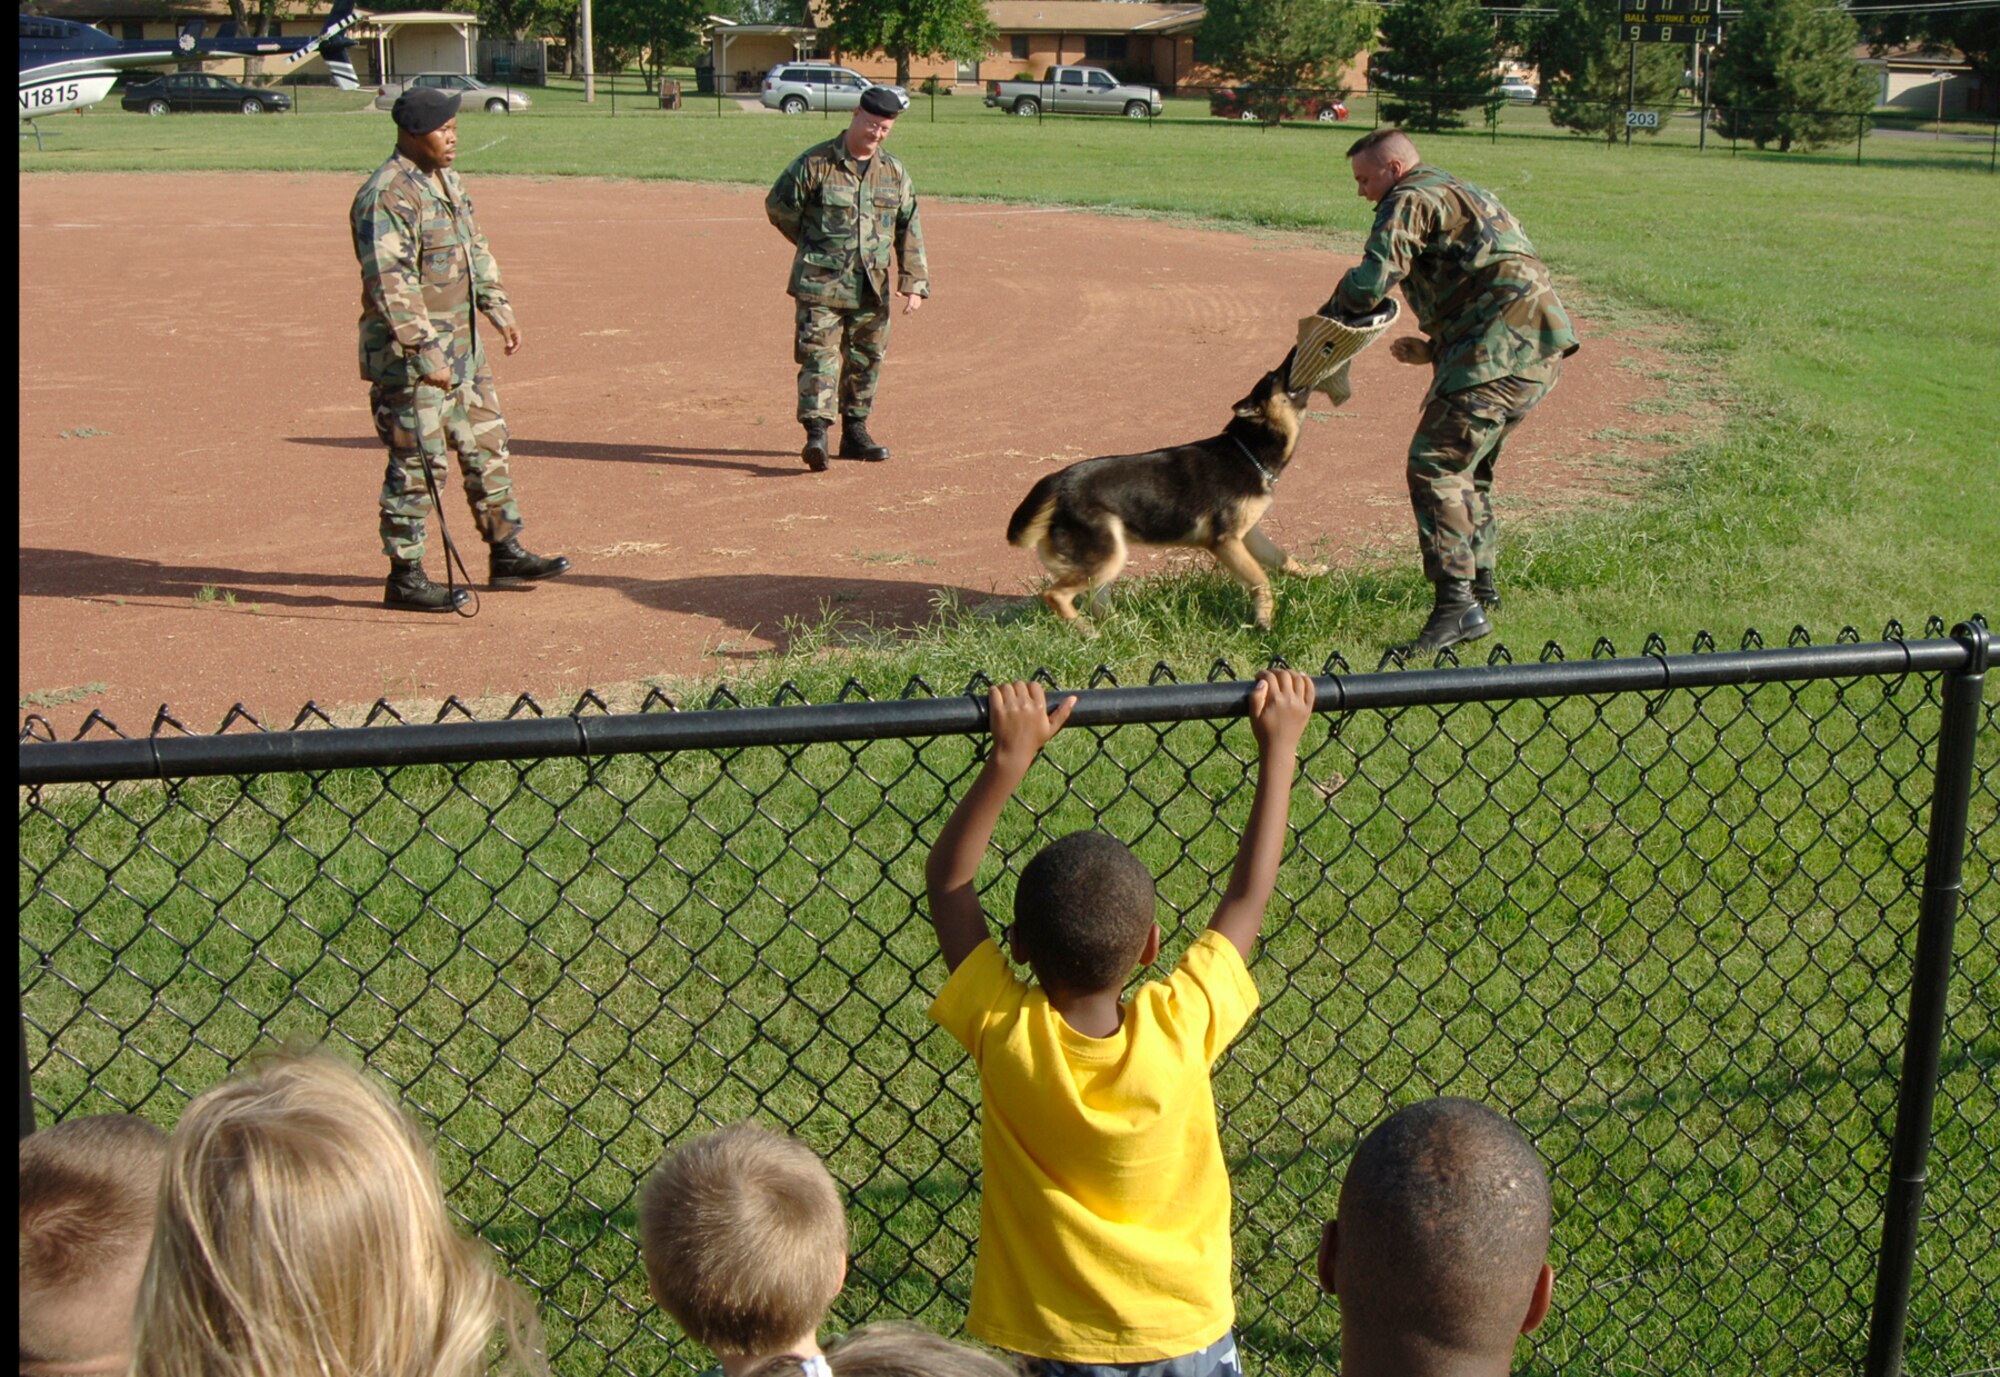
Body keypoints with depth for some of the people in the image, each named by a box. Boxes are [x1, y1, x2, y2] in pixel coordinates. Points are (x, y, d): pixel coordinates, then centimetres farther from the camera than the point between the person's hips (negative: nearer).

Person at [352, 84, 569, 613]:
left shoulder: (447, 181, 11)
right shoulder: (387, 195, -19)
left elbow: (475, 249, 25)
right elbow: (390, 282, -26)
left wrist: (499, 308, 23)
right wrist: (424, 351, -31)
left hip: (461, 345, 9)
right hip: (408, 354, -9)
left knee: (487, 445, 15)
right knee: (418, 464, -4)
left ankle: (505, 554, 26)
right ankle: (404, 578, 6)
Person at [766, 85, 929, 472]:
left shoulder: (894, 173, 9)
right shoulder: (814, 163, -5)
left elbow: (909, 233, 11)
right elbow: (778, 206, 3)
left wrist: (914, 283, 3)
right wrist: (815, 246, 11)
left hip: (872, 289, 5)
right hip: (821, 284, -5)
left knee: (866, 359, 10)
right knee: (819, 354, -13)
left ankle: (855, 431, 22)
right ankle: (816, 433, -18)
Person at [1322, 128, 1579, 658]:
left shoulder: (1412, 200, -1)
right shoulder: (1459, 195, 31)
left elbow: (1371, 280, -14)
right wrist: (1434, 349, 26)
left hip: (1507, 341, -10)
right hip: (1539, 344, 10)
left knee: (1435, 462, -13)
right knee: (1465, 462, 23)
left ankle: (1459, 604, -18)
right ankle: (1480, 583, 32)